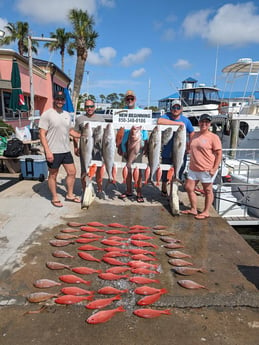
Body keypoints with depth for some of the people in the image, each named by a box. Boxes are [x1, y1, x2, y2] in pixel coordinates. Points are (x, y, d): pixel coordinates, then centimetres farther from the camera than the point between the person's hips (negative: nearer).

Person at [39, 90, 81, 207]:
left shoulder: (67, 115, 12)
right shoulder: (47, 114, -9)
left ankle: (69, 195, 28)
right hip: (53, 152, -6)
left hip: (66, 150, 7)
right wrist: (48, 151, -20)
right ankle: (54, 198, 22)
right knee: (53, 175, 7)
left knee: (72, 172, 11)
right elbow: (42, 134, -13)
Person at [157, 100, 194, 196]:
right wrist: (177, 123, -25)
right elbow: (159, 121, -29)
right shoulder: (167, 116, -5)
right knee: (165, 173, 14)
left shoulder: (185, 120, 4)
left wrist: (190, 146, 4)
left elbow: (192, 133, 16)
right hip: (167, 152, -1)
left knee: (178, 174, 9)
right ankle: (164, 189, 41)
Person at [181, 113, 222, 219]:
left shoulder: (213, 137, -8)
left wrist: (214, 168, -15)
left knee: (207, 190, 7)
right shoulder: (195, 135, 11)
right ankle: (193, 209, 26)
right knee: (189, 188, 10)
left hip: (206, 170, -7)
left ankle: (206, 212, 20)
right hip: (193, 168, 7)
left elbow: (219, 153, -10)